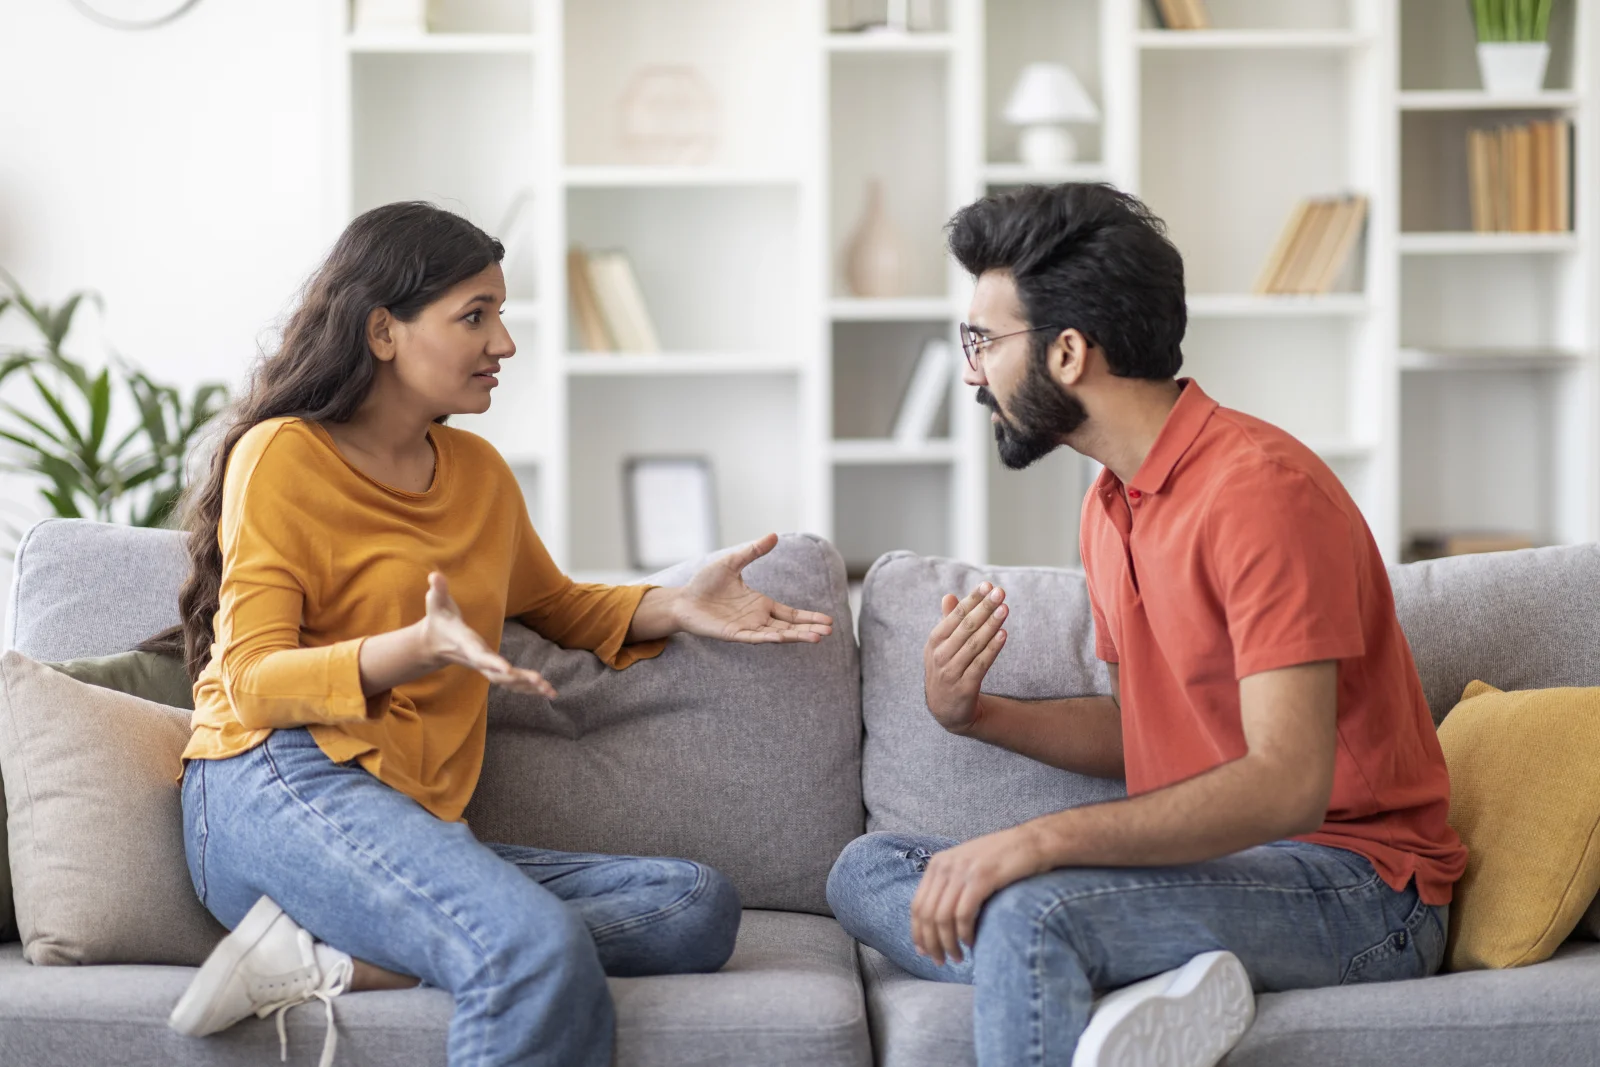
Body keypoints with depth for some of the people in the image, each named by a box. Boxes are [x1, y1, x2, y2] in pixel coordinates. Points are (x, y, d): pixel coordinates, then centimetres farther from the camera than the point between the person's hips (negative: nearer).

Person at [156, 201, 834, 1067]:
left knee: (699, 906, -17)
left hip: (418, 825, 9)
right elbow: (253, 682, -7)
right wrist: (419, 649, -25)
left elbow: (555, 606, 38)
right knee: (543, 951, -35)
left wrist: (679, 607, 18)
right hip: (278, 790, -8)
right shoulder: (283, 455, 1)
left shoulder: (476, 470, 21)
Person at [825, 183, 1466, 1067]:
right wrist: (975, 714, 3)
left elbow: (1286, 782, -26)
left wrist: (1038, 841, -32)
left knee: (1028, 910, -34)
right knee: (865, 872, -1)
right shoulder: (1111, 506, 12)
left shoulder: (1260, 488, -18)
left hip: (1353, 884, -10)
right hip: (1206, 859, 10)